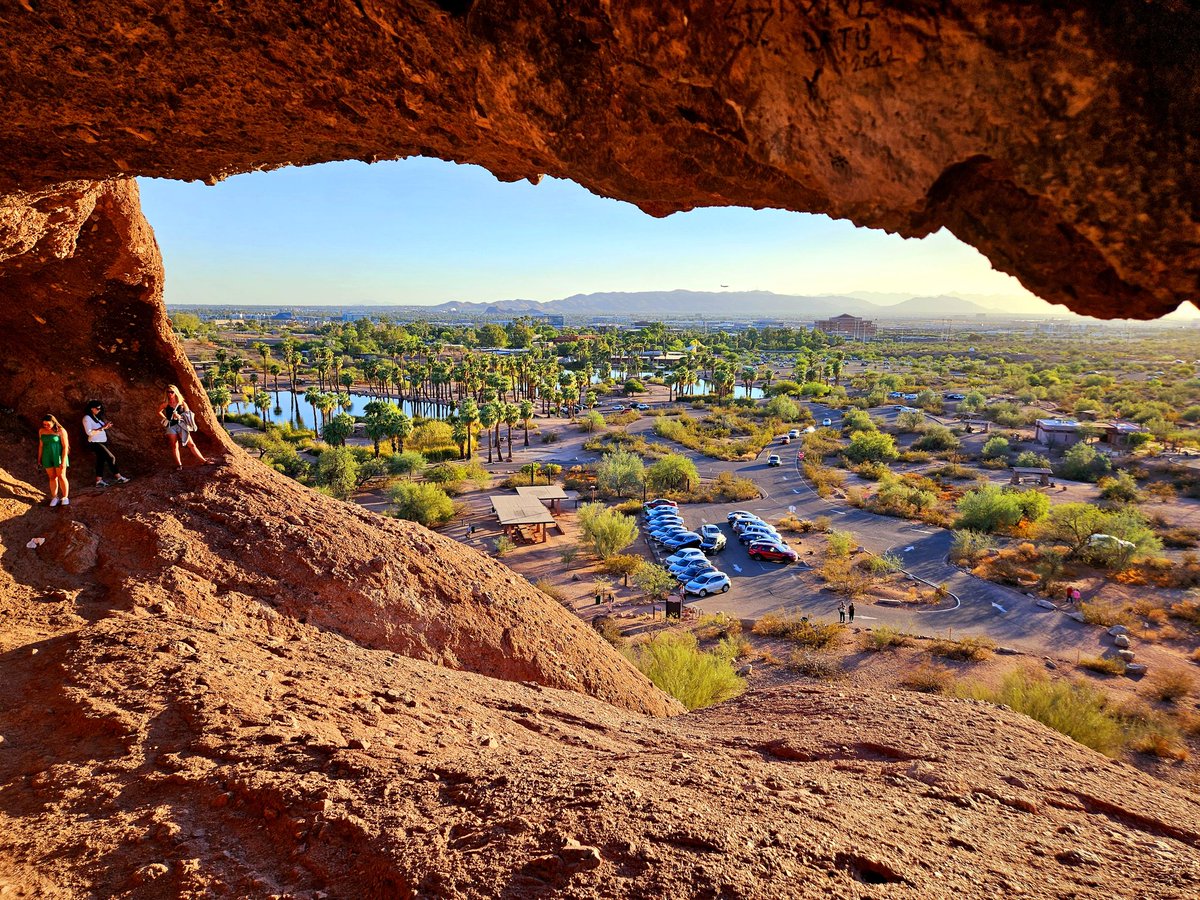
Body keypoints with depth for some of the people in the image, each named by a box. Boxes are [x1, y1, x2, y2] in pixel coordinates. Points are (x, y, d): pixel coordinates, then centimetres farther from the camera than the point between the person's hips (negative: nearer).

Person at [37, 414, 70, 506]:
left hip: (59, 456, -4)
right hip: (47, 457, 4)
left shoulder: (61, 431, -11)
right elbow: (41, 445, 12)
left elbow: (65, 447, -13)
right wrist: (39, 458, 13)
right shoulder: (41, 431, 3)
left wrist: (63, 461, -17)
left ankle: (65, 497, 3)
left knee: (61, 477, -5)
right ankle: (54, 498, 11)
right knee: (52, 477, 6)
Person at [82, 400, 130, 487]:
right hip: (95, 443, -9)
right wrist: (102, 428, -22)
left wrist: (106, 426, 1)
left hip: (102, 442, 9)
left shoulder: (96, 417, 14)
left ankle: (99, 481, 12)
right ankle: (118, 476, -6)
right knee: (111, 457, -12)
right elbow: (89, 432, -20)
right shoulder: (87, 418, -11)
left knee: (101, 461, 9)